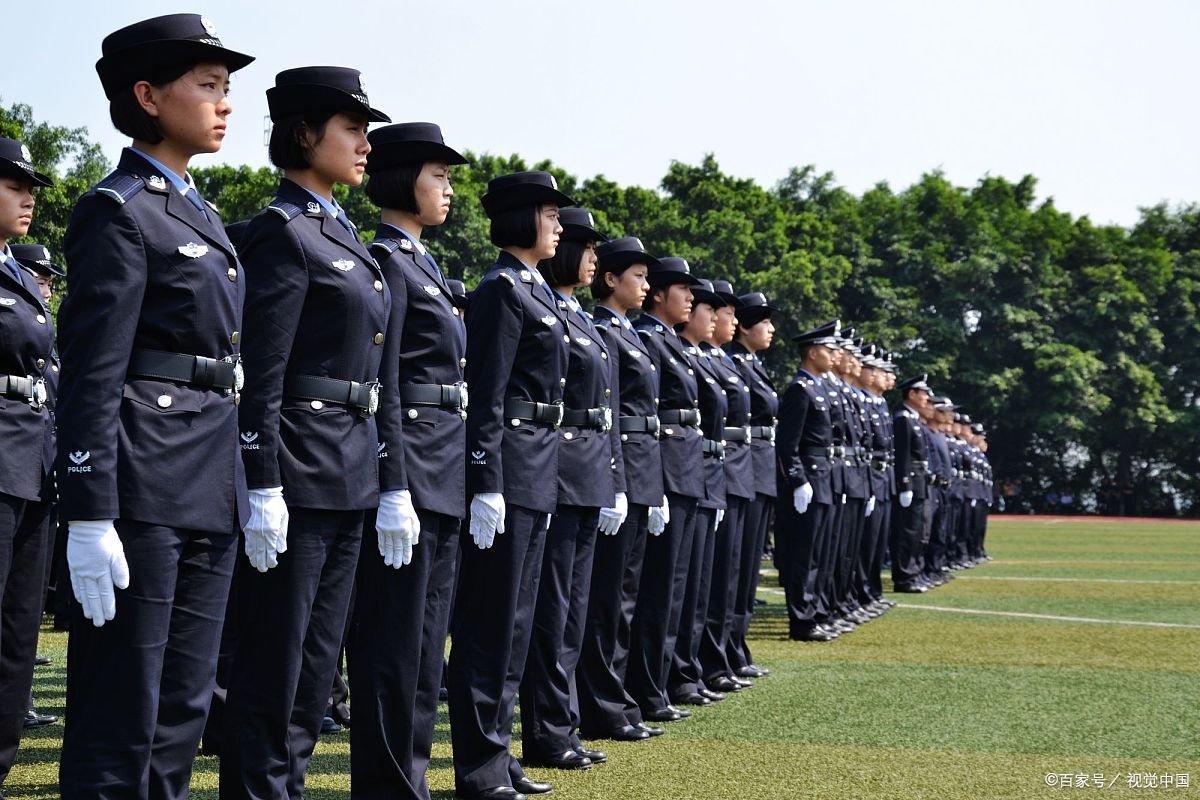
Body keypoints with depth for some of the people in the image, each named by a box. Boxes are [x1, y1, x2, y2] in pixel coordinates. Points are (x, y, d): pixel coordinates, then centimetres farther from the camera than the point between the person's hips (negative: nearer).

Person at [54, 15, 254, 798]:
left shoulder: (201, 216, 19)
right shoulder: (118, 213, -8)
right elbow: (89, 379, -14)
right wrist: (90, 520, -20)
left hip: (211, 490, 9)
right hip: (142, 489, -9)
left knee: (182, 711, 11)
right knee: (119, 722, -3)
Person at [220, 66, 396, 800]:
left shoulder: (342, 236, 17)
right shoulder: (283, 234, -10)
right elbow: (260, 379, -16)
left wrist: (389, 483, 17)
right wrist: (264, 492, -21)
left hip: (350, 477, 9)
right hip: (299, 476, -9)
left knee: (317, 666, 13)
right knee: (273, 666, -2)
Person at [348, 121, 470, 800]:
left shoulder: (425, 265, 19)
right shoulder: (385, 261, -10)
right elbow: (381, 387, -16)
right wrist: (394, 490, -21)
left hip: (446, 474, 10)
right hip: (408, 467, -10)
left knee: (426, 640, 12)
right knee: (394, 641, -4)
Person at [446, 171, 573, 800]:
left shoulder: (535, 290, 17)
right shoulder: (501, 289, -11)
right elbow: (486, 397, -17)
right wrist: (487, 488, -21)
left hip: (535, 475, 10)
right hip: (507, 470, -10)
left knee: (513, 619, 13)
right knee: (491, 619, -4)